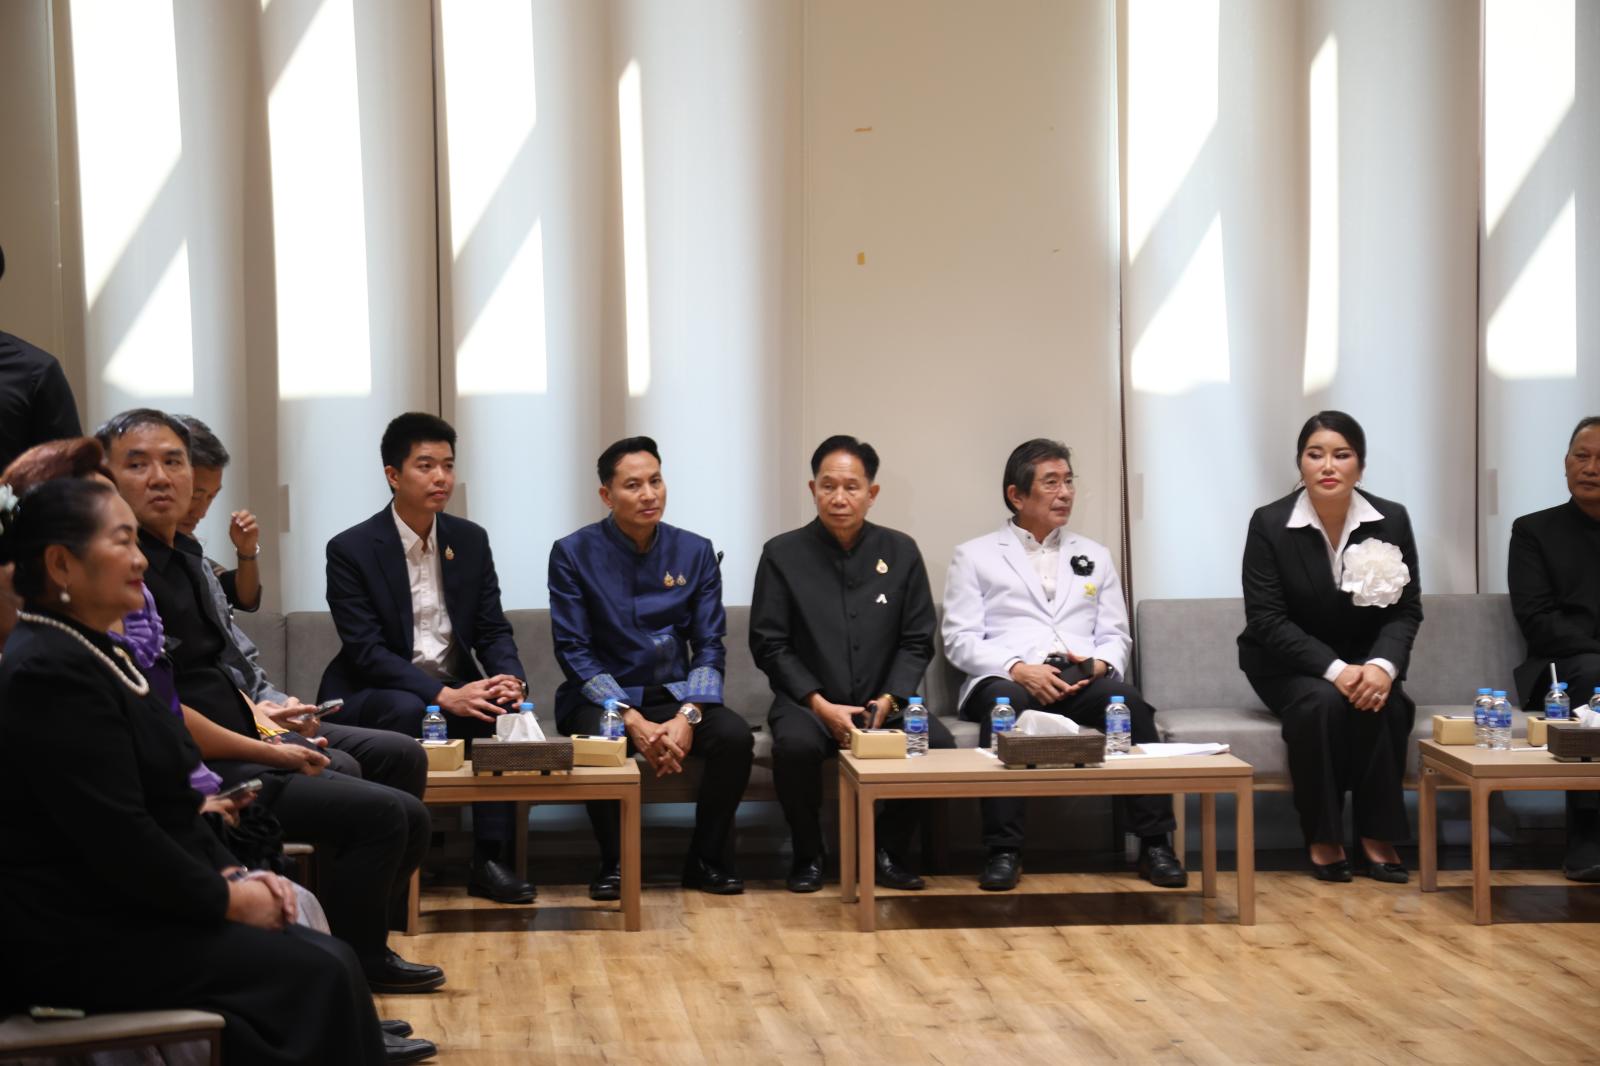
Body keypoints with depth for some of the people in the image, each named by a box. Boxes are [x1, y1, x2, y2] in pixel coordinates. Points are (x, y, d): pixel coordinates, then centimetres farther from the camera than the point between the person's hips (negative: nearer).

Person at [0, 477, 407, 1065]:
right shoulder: (50, 674, -18)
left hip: (130, 909, 10)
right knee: (314, 973, -15)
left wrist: (233, 874, 3)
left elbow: (169, 806, 18)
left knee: (330, 960, -3)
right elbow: (119, 839, -22)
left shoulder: (93, 656, 15)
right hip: (80, 938, -10)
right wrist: (227, 898, -11)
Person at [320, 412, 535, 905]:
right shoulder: (351, 549, -10)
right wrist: (445, 695, -29)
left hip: (456, 691, 4)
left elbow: (493, 630, 5)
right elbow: (366, 651, -17)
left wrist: (510, 679, -19)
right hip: (374, 695, -4)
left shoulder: (470, 540, 6)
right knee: (407, 709, -36)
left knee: (507, 709, -25)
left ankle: (490, 859, -20)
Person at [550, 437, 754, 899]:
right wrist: (633, 721, -20)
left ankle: (706, 859, -5)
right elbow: (573, 651, -8)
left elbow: (709, 647, 1)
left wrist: (687, 717, -18)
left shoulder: (695, 552, 3)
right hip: (602, 699, -2)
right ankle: (614, 862, -12)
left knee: (735, 737, -27)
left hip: (674, 695, 2)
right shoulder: (573, 554, -5)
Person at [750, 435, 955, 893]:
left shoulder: (901, 552, 7)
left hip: (884, 701, 2)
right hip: (808, 702, -2)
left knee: (938, 741, -27)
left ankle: (889, 851, -4)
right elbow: (769, 645, -2)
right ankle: (807, 856, -9)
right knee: (795, 743, -35)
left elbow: (917, 641, 7)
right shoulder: (783, 554, 1)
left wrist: (888, 700, -10)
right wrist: (821, 706, -13)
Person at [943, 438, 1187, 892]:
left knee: (1129, 700, -32)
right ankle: (1003, 851, -37)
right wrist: (1017, 668, -14)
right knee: (1006, 703, -39)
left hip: (1083, 680, 2)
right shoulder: (974, 557, 13)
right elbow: (960, 639, 3)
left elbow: (1115, 637, 18)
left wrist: (1098, 665, -7)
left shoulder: (1095, 556, 24)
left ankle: (1155, 845, -28)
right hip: (1007, 679, -2)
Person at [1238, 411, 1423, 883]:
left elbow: (1406, 610, -4)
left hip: (1366, 662, 2)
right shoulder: (1269, 523, -12)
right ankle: (1323, 839, -19)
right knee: (1321, 702, -34)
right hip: (1288, 665, -2)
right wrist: (1333, 670, -29)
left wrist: (1382, 665, -26)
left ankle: (1378, 836, -19)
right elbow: (1267, 620, -16)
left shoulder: (1392, 520, -4)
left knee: (1382, 703, -31)